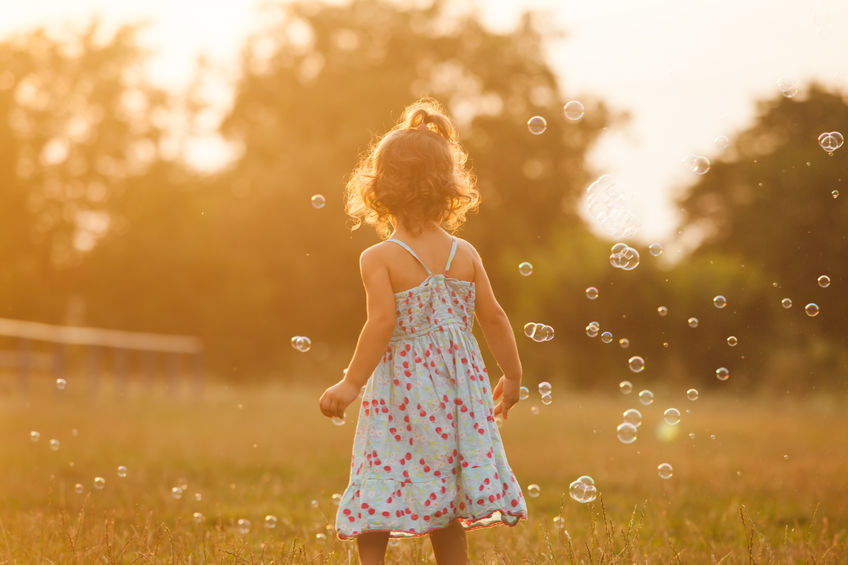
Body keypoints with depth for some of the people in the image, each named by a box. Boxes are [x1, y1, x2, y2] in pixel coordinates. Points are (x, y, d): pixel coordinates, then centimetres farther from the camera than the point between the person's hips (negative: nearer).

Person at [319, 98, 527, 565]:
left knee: (378, 491, 5)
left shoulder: (379, 258, -11)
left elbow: (382, 322, -20)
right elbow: (493, 318, 4)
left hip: (400, 392, -4)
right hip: (457, 390, 4)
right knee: (445, 508, 13)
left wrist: (351, 383, -15)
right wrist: (512, 376, 16)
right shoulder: (465, 255, 2)